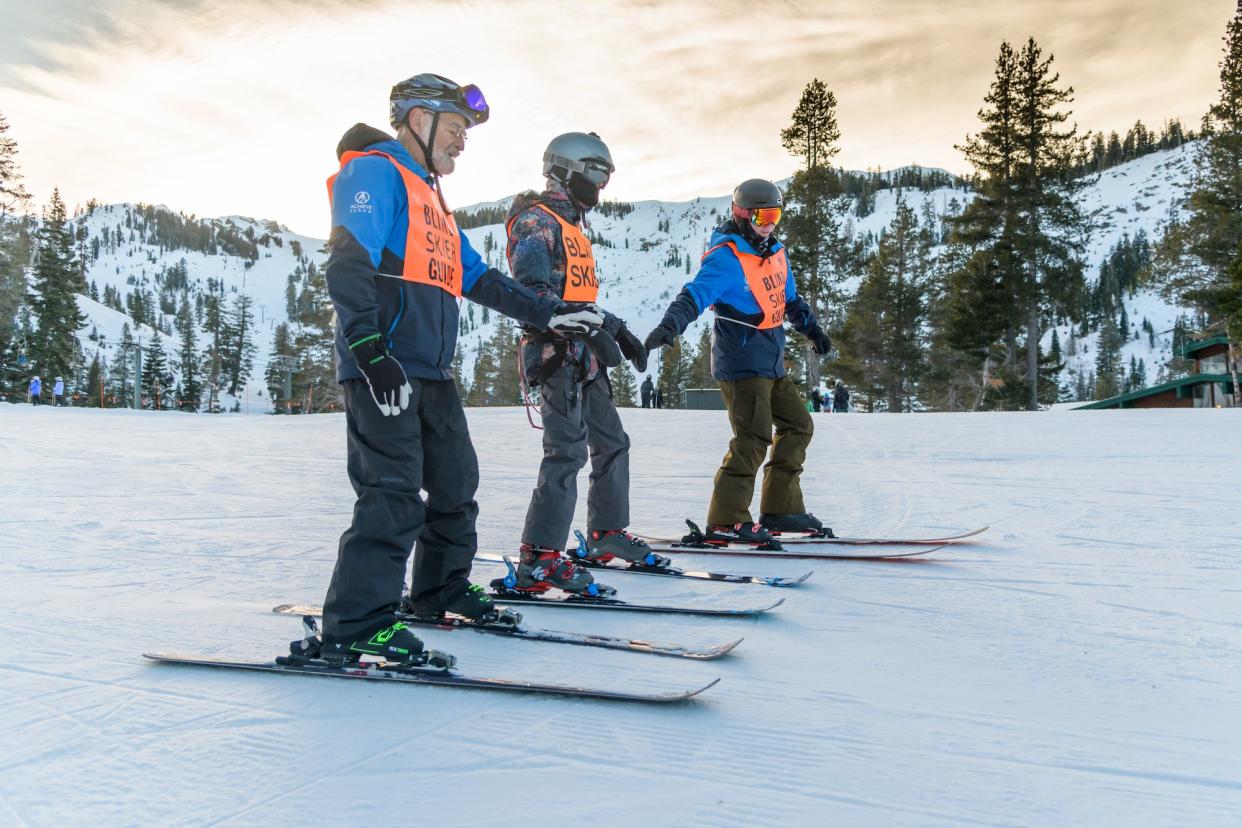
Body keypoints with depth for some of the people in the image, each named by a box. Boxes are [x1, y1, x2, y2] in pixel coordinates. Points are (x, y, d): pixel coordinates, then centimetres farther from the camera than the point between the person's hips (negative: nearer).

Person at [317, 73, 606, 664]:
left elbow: (476, 277, 29)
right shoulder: (375, 173, -3)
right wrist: (371, 352, -27)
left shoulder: (428, 195, 27)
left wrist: (547, 314, 23)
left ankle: (439, 590, 31)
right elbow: (348, 266, -17)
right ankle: (355, 626, -5)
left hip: (432, 373, 10)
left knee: (455, 485, 15)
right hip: (385, 371, -10)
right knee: (394, 495, -13)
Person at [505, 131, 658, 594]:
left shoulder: (572, 227, 24)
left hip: (584, 356, 10)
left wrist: (616, 330, 21)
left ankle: (606, 533, 28)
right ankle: (539, 559, -13)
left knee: (611, 443, 15)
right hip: (556, 353, -10)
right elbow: (535, 291, -19)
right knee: (567, 451, -15)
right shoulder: (537, 222, -6)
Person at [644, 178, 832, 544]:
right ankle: (726, 520, -4)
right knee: (754, 438, -12)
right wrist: (670, 325, -44)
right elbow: (696, 294, -28)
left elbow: (790, 298, 28)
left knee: (798, 426, 14)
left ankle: (780, 508, 22)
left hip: (771, 362, 10)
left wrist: (812, 328, 36)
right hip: (742, 362, -9)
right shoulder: (726, 258, -14)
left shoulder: (775, 252, 13)